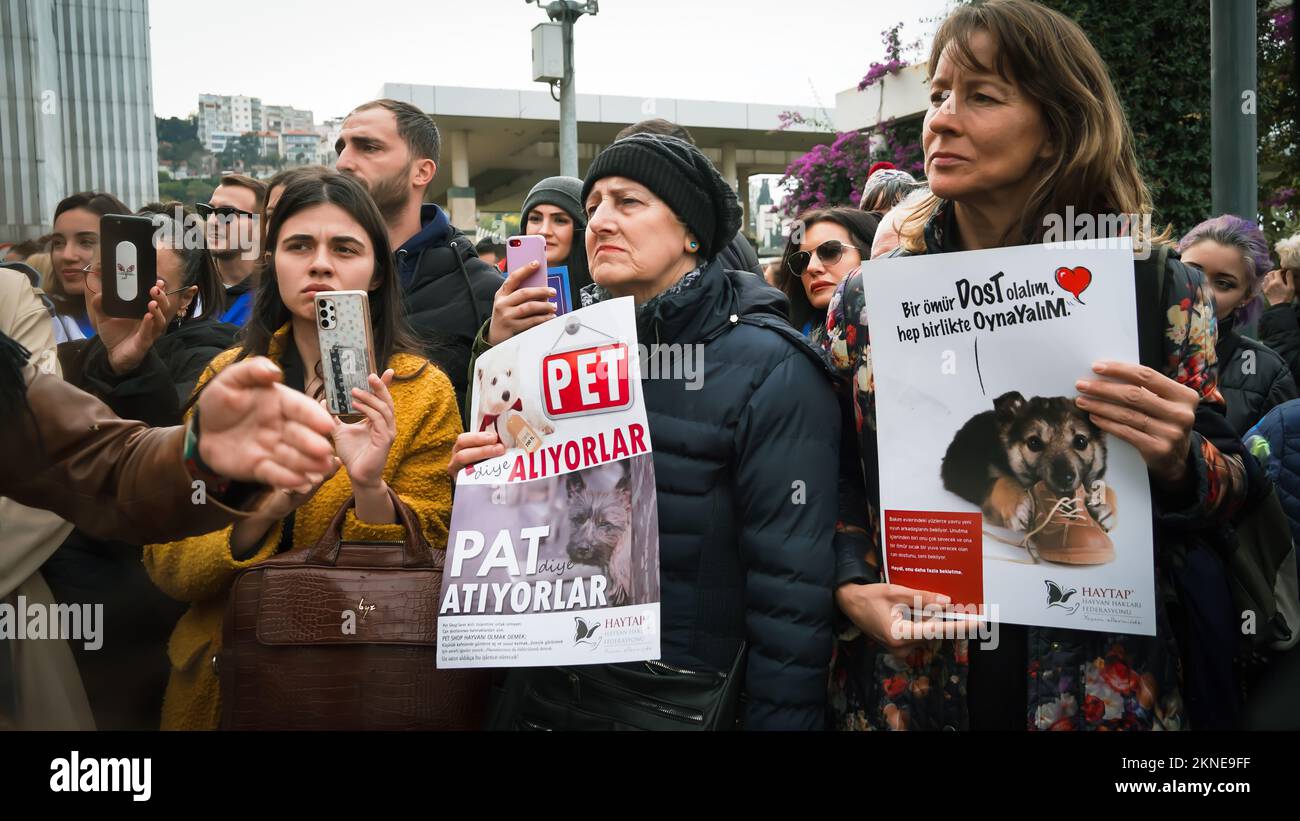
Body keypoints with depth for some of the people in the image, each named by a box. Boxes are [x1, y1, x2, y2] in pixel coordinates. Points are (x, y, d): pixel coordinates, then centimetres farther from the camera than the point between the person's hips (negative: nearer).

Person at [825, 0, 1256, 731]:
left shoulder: (1163, 293, -5)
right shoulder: (870, 295, -2)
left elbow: (1236, 493, 1)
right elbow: (829, 479, 4)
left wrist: (1176, 464, -20)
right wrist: (852, 588, -12)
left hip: (1106, 691, 0)